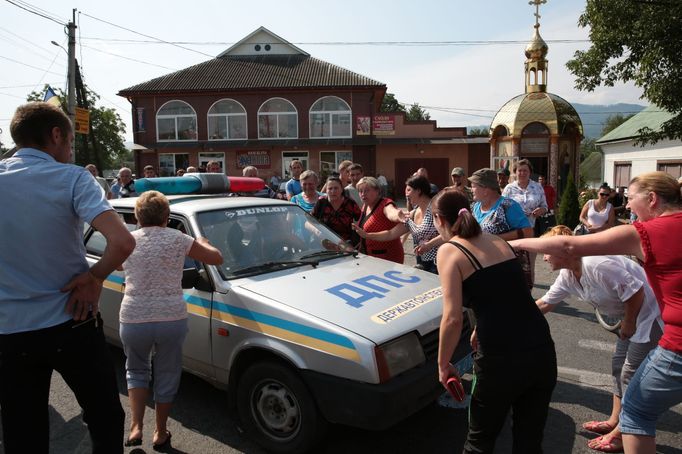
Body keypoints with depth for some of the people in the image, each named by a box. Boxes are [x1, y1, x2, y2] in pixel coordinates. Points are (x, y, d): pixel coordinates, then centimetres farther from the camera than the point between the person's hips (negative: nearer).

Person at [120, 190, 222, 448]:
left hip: (133, 319, 1)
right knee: (167, 376, 18)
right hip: (172, 319, -1)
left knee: (136, 371, 26)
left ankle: (136, 428, 16)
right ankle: (160, 434, 30)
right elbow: (217, 258, 3)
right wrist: (201, 242, 20)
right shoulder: (178, 239, -4)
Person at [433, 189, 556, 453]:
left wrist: (443, 365, 1)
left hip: (502, 359, -6)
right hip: (542, 349, 6)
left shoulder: (449, 251, -5)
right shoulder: (498, 242, 15)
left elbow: (453, 318, -13)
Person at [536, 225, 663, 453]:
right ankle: (614, 422, 29)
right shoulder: (567, 276, -2)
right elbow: (545, 303, 7)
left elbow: (636, 292, -28)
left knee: (631, 376, -2)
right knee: (618, 367, 16)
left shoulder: (596, 265, -32)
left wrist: (627, 327, -15)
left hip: (651, 313, -9)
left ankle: (621, 435, 12)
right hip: (633, 316, 10)